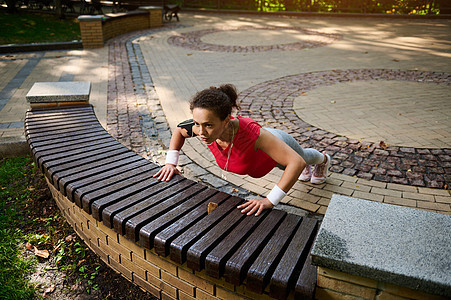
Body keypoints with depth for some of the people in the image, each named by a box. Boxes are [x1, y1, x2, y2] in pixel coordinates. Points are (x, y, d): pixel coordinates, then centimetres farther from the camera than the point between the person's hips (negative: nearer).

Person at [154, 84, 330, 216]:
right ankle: (307, 167, 74)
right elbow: (179, 130, -13)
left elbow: (297, 162, -48)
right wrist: (170, 163, -22)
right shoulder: (204, 128, -36)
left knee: (303, 159, 35)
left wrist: (270, 201, -52)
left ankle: (322, 159, 71)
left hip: (278, 145, -3)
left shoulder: (252, 134, -51)